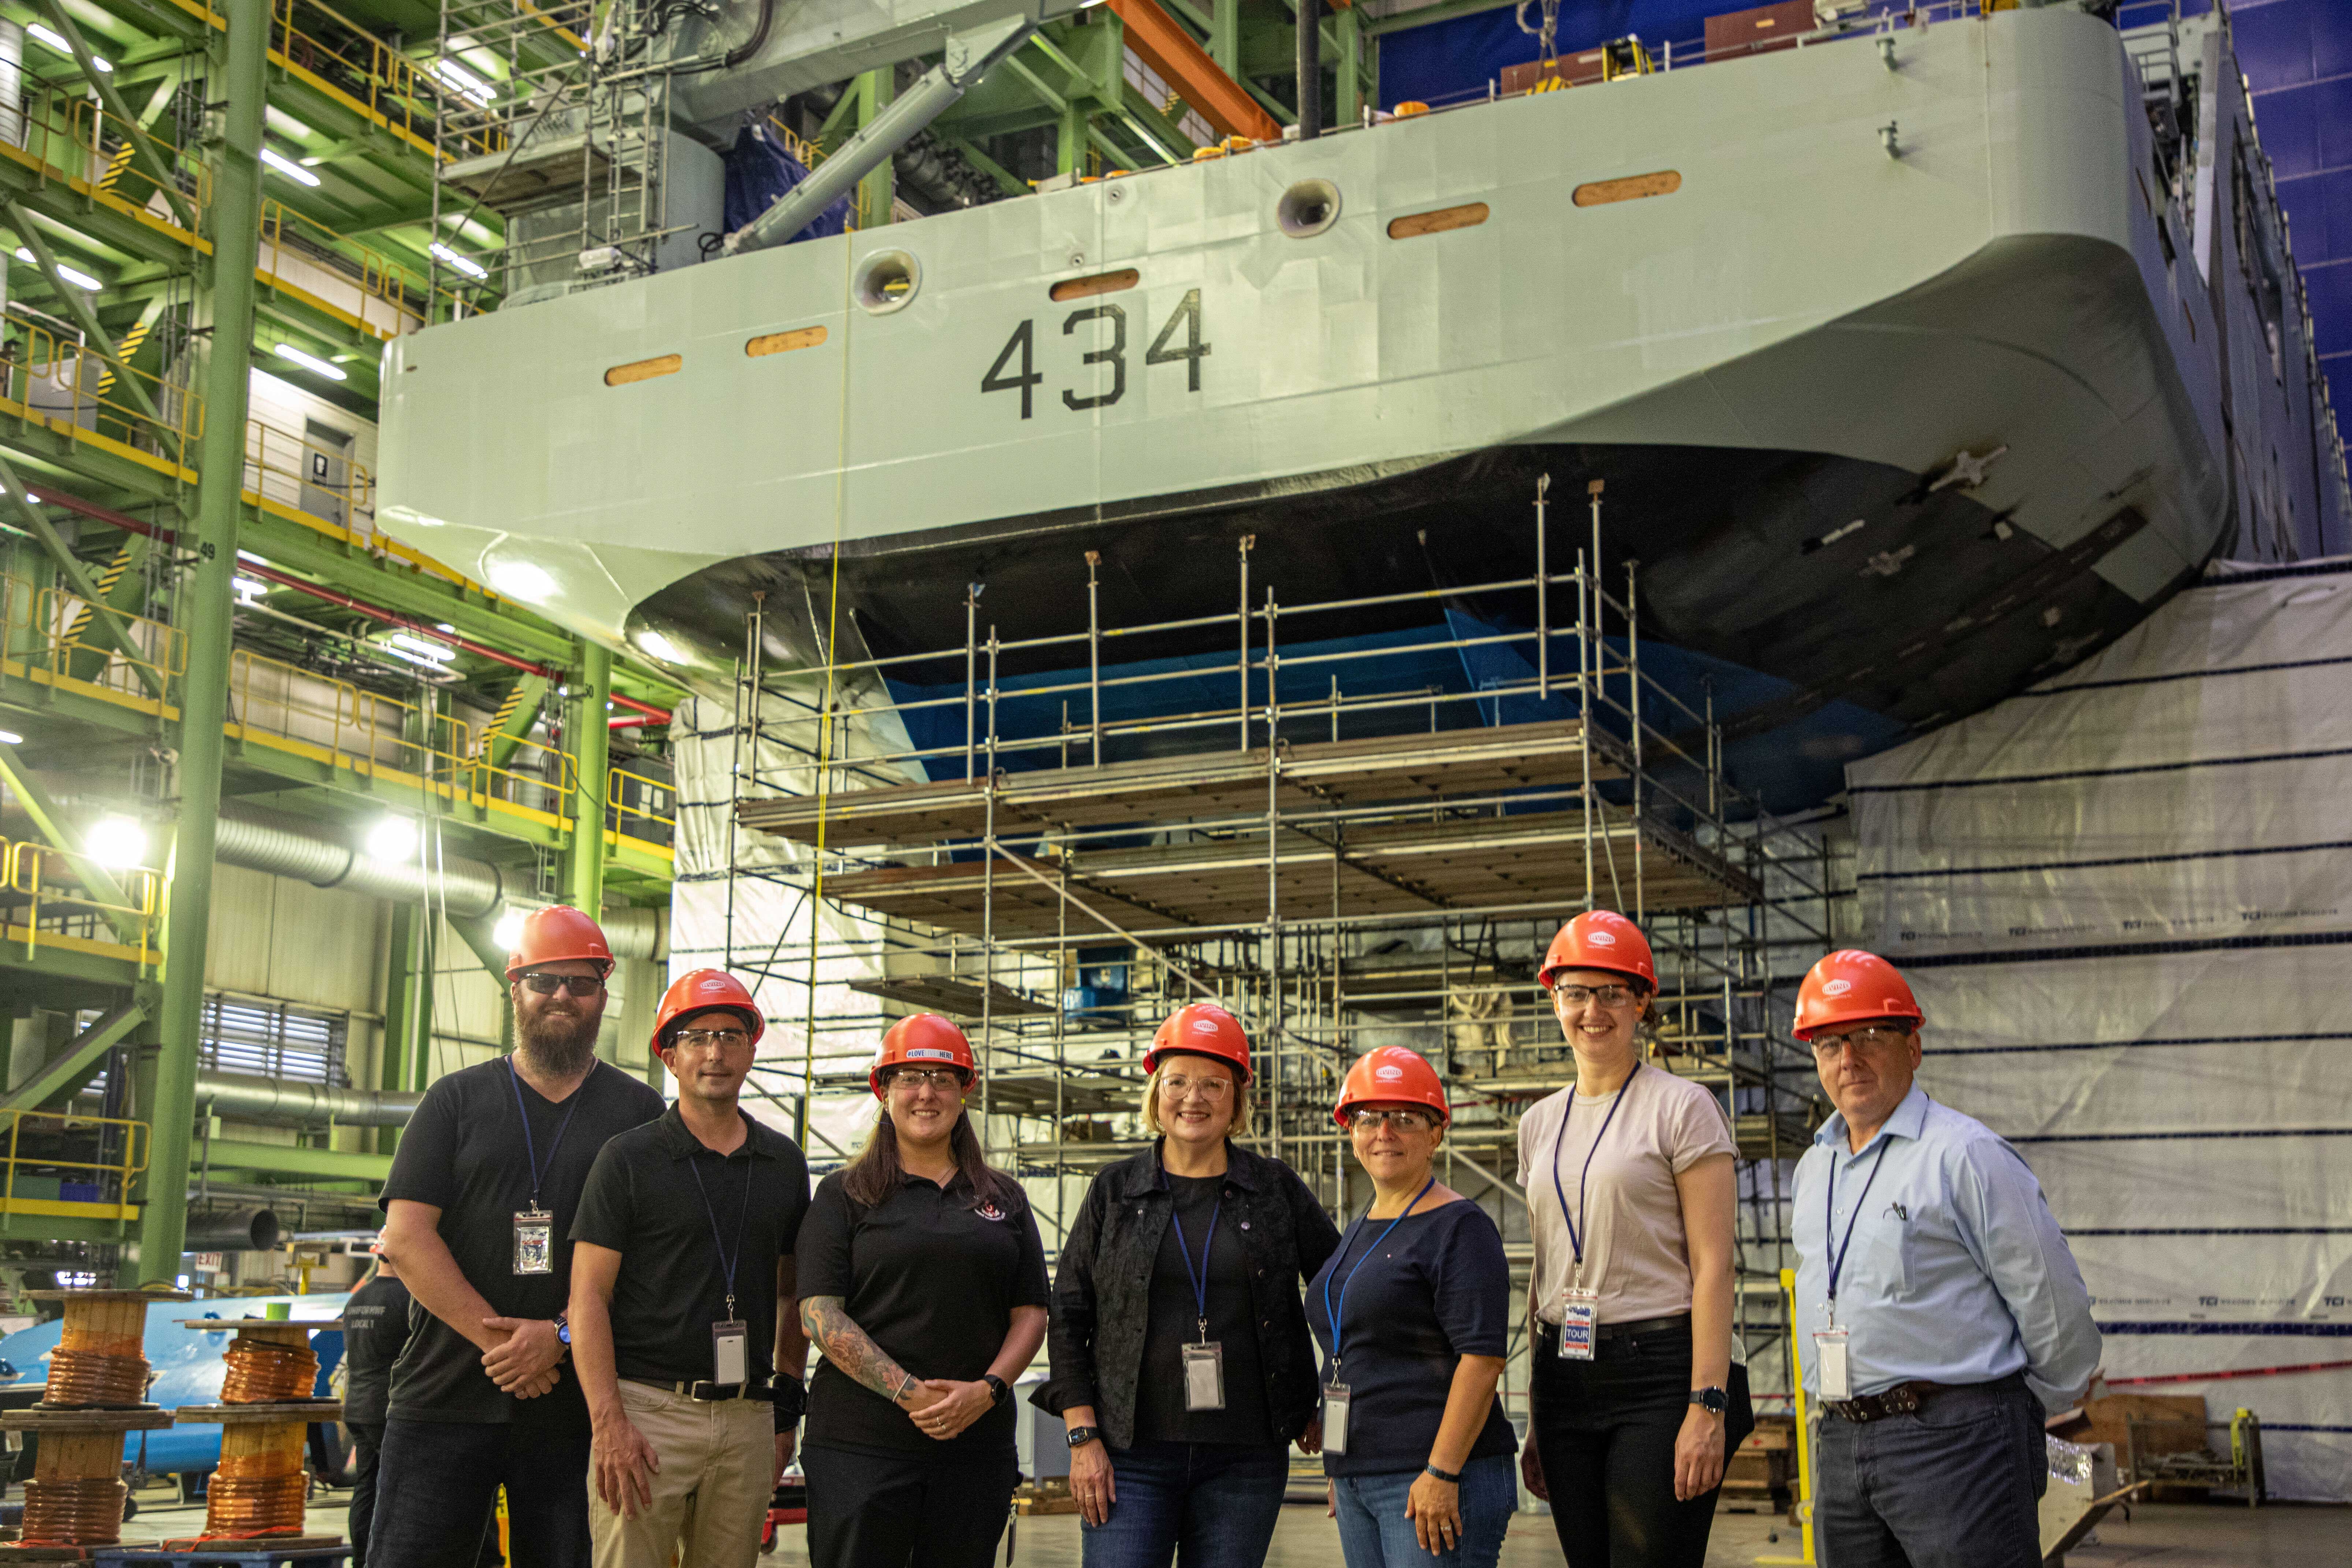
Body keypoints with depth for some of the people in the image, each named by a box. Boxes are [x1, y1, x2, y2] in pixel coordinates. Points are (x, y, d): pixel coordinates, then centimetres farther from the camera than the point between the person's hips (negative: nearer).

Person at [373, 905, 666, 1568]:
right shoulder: (456, 1100, 9)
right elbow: (405, 1240, 0)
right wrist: (499, 1338, -11)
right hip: (446, 1395, 0)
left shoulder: (639, 1112, 8)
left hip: (572, 1403, 0)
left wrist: (563, 1335, -13)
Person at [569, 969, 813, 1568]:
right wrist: (609, 1422, -13)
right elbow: (588, 1297, -5)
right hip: (648, 1410, -4)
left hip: (748, 1418, 4)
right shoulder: (628, 1158, -1)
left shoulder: (785, 1163, 12)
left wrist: (788, 1407, 12)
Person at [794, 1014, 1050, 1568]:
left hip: (977, 1442, 3)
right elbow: (820, 1314, -4)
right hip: (861, 1444, -3)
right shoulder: (843, 1196, 5)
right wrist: (909, 1393, -14)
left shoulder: (1004, 1199, 14)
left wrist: (988, 1389, -8)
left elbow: (1030, 1314, 11)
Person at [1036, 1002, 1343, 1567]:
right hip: (1131, 1454, -1)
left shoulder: (1277, 1189, 6)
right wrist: (1083, 1438, -2)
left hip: (1245, 1458, 1)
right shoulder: (1115, 1191, 6)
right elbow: (1069, 1318, 5)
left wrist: (1325, 1406, 11)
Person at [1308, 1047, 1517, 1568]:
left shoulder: (1460, 1227, -9)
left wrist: (1442, 1473, -21)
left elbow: (1483, 1356, -17)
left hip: (1435, 1477, -8)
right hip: (1359, 1480, 8)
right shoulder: (1361, 1230, 17)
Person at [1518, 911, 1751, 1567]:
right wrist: (1536, 1417, 17)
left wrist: (1707, 1407, -16)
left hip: (1658, 1369, -5)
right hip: (1566, 1377, 6)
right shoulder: (1540, 1124, 14)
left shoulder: (1682, 1108, -3)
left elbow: (1713, 1267, -8)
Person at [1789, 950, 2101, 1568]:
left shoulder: (1966, 1155, -9)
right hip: (1841, 1447, 7)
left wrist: (2030, 1408, 5)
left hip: (1955, 1444, -7)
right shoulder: (1813, 1169, 15)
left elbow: (2053, 1302, -6)